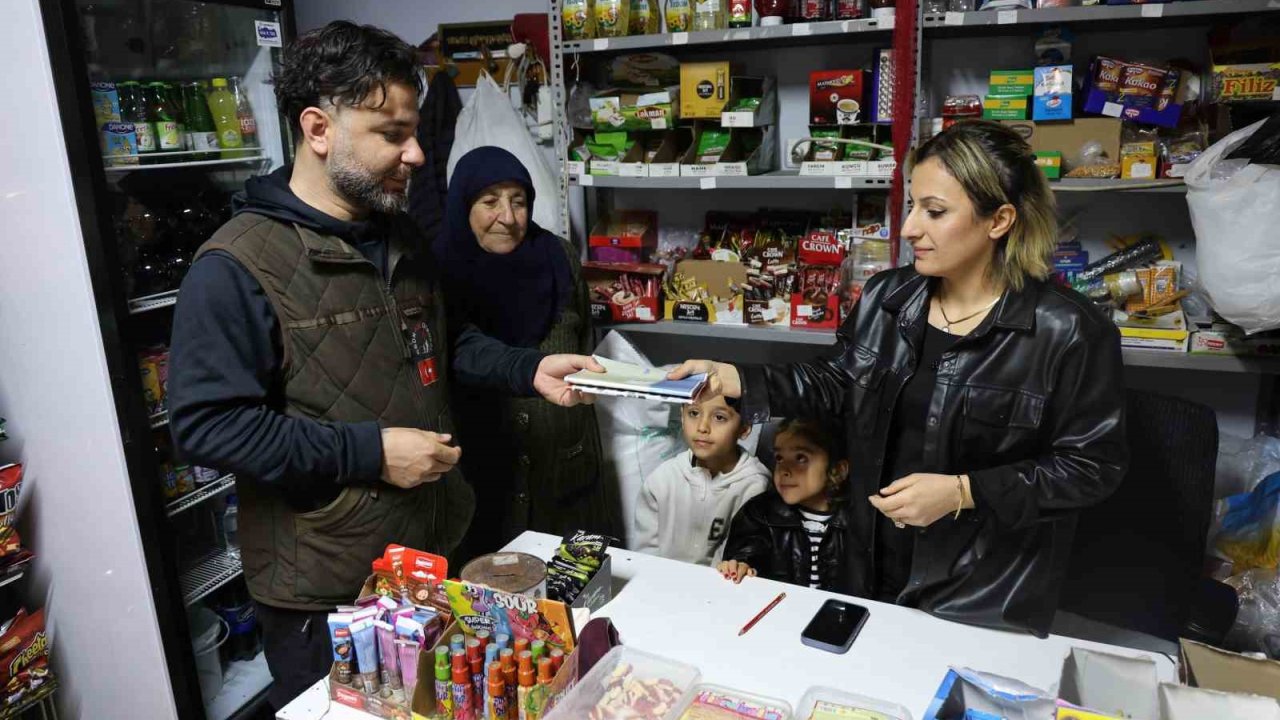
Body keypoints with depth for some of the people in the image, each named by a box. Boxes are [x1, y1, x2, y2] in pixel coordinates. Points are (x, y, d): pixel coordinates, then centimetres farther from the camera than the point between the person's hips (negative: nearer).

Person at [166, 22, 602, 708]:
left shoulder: (399, 237, 8)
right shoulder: (235, 268, -18)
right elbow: (205, 424, -22)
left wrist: (528, 370, 3)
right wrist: (370, 451, -24)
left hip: (437, 549, 7)